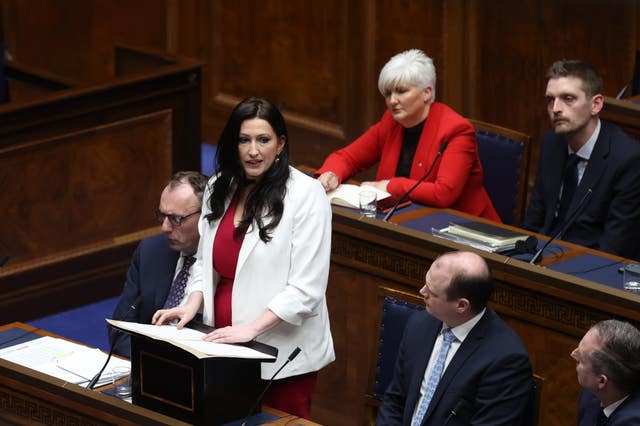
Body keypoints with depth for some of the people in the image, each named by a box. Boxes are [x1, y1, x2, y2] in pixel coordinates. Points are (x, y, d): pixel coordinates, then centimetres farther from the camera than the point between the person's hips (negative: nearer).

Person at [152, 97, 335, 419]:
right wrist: (193, 304, -1)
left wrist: (252, 327, -22)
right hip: (225, 347, 5)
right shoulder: (219, 189, 7)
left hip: (282, 352, -5)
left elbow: (305, 287, -15)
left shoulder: (305, 195, -11)